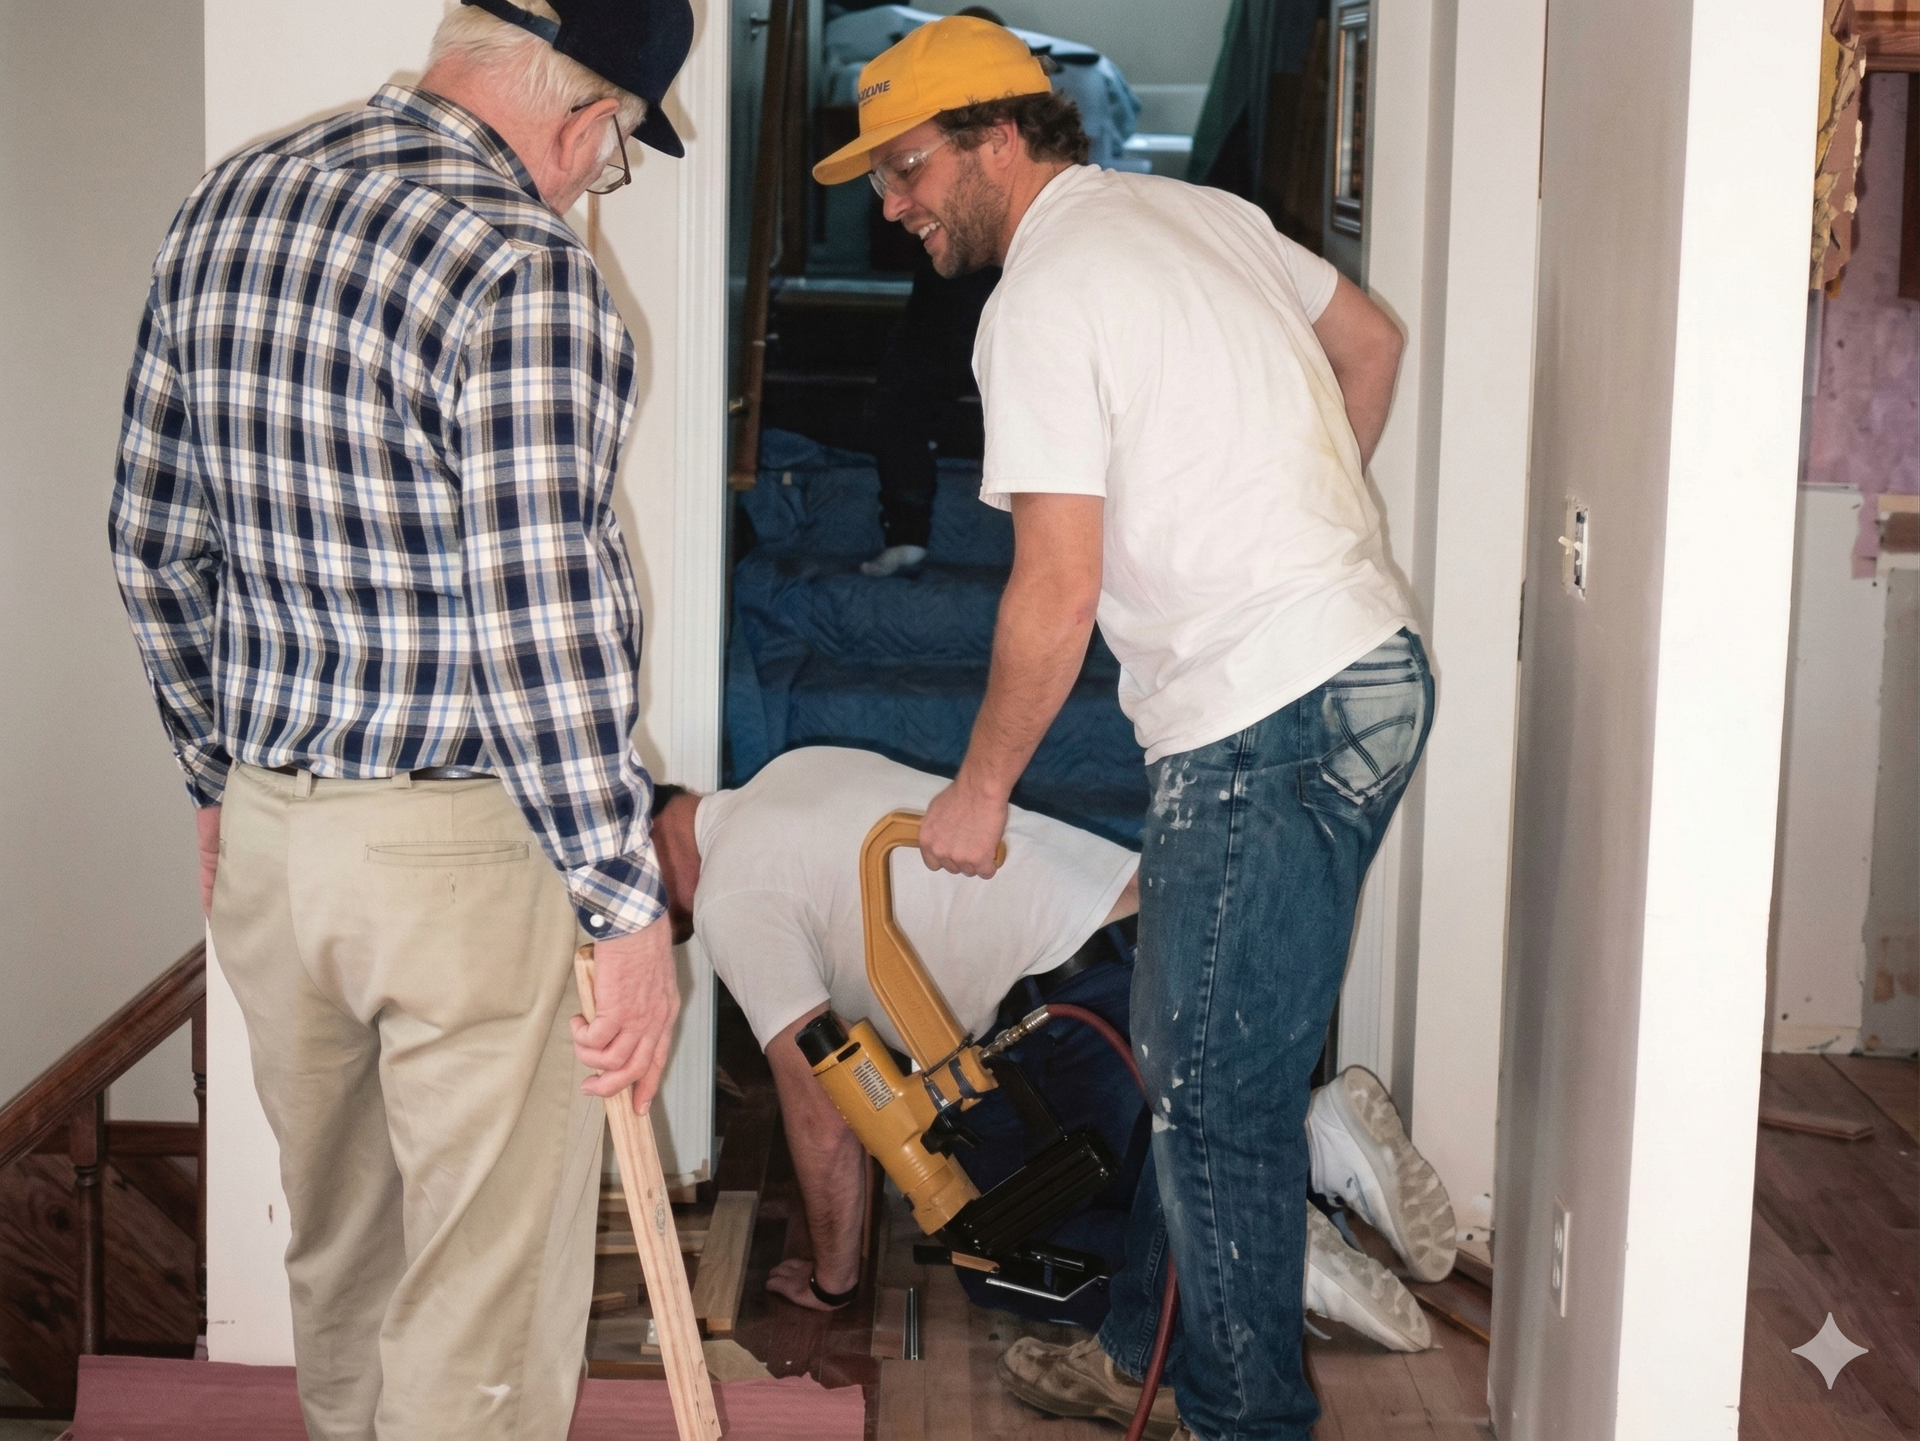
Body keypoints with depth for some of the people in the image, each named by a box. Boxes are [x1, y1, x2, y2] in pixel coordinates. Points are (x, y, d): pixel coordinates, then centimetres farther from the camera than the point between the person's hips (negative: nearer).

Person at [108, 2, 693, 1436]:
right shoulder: (524, 267, -19)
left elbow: (153, 539, 11)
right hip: (465, 842, -7)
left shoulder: (226, 205, 5)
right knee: (490, 1269, 7)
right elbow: (537, 626, -23)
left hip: (264, 829, 8)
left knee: (337, 1233, 24)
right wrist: (627, 902, -15)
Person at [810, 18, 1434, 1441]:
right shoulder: (1199, 209, 13)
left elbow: (1058, 595, -15)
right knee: (1195, 1055, 19)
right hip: (1367, 666, 10)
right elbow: (1373, 341, 24)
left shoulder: (1041, 300, -13)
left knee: (1221, 1095, 0)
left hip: (1271, 722, -10)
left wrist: (979, 790, -3)